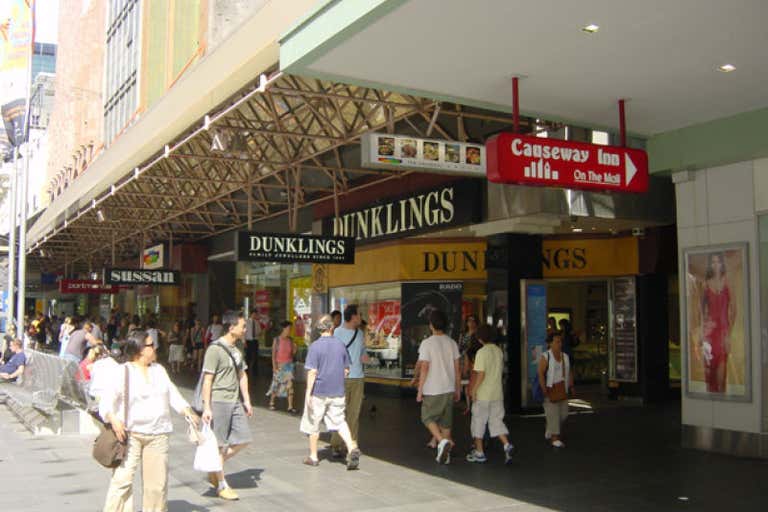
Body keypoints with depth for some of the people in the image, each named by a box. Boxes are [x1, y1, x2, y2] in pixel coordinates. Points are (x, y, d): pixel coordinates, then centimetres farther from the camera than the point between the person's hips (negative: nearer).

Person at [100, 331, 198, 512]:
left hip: (157, 435, 5)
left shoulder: (159, 370, 16)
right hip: (131, 433, -5)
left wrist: (186, 410, 2)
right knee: (123, 478, -10)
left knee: (157, 480, 6)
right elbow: (108, 398, -10)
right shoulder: (123, 372, -3)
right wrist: (112, 417, -28)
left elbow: (172, 393, 18)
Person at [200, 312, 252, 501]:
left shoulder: (236, 350, 13)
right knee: (219, 444, 2)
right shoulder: (215, 349, -12)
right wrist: (206, 407, -16)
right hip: (218, 402, -8)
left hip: (234, 402, 8)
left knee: (243, 439, 6)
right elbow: (207, 380, -14)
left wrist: (247, 401, 16)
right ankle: (222, 485, 14)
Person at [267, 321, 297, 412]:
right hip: (279, 365, -2)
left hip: (289, 365, 2)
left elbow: (292, 353, 6)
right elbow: (273, 354, -7)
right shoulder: (277, 340, -8)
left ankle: (290, 407, -3)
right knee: (276, 385, 10)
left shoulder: (290, 340, 1)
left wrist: (295, 348, -14)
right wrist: (274, 367, -12)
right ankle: (271, 403, 31)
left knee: (290, 385, -5)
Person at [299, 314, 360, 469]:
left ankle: (313, 457, 20)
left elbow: (312, 372, -15)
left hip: (319, 392, -3)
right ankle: (352, 448, -11)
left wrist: (308, 393, -11)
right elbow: (346, 370, 9)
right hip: (338, 392, 4)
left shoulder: (315, 346, -11)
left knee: (313, 424, 11)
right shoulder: (341, 344, 3)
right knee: (339, 421, 9)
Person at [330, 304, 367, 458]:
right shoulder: (338, 332, -5)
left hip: (358, 378, 6)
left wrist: (365, 356, 1)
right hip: (342, 378, -6)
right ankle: (335, 445, 4)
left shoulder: (360, 333, 13)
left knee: (355, 413, 8)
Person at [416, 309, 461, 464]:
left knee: (428, 417, 9)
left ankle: (442, 441, -14)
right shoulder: (452, 343, 4)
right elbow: (457, 369, 6)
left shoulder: (427, 343, -12)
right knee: (446, 420, 13)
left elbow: (424, 368, -14)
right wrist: (458, 389, 15)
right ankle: (445, 453, 16)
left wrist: (420, 391, -7)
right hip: (449, 388, 5)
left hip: (432, 389, -5)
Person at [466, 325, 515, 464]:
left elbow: (481, 374, -19)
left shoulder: (482, 352, -15)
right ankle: (507, 445, -9)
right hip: (497, 393, 6)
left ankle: (479, 452, 13)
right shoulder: (499, 351, 6)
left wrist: (474, 390, -12)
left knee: (479, 421, 7)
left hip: (482, 394, -6)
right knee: (496, 421, 11)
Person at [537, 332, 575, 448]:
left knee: (563, 413, 8)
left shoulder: (565, 356, 12)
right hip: (550, 390, -6)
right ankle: (555, 438, -5)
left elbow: (569, 373, 18)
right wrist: (544, 388, -19)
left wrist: (571, 386, 10)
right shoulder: (546, 356, -7)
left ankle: (549, 431, 30)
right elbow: (540, 373, -12)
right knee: (553, 413, -8)